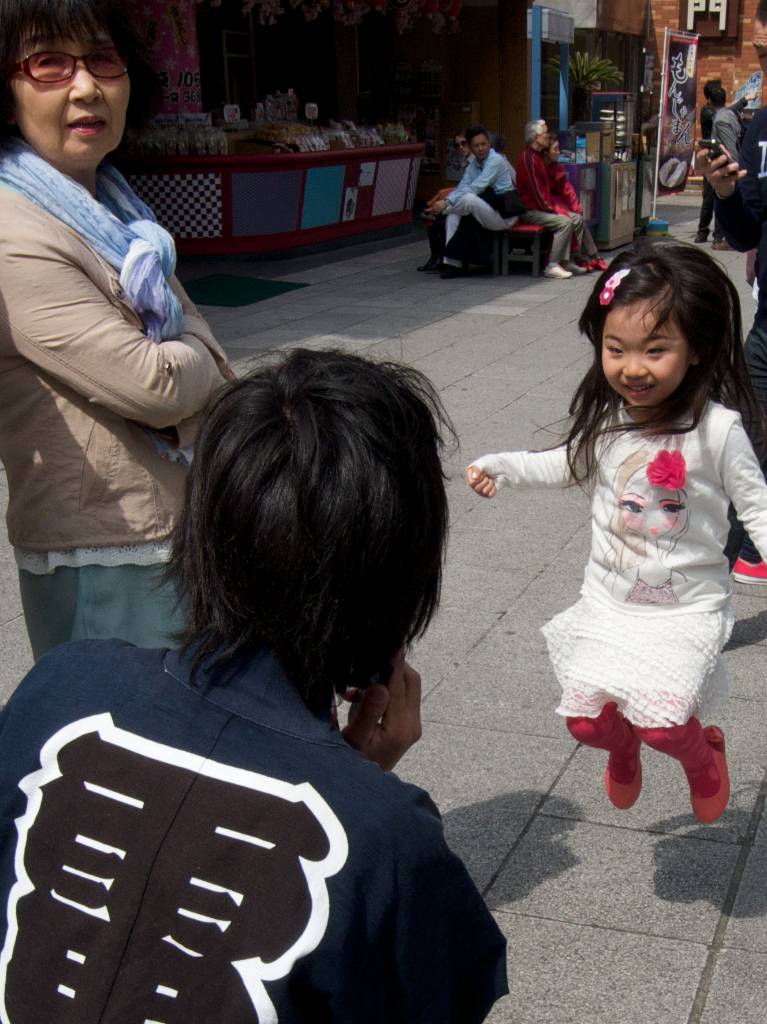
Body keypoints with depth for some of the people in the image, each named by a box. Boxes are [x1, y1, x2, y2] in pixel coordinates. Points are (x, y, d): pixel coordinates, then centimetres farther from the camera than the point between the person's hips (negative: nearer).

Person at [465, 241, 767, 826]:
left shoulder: (716, 428, -22)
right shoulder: (606, 418, -8)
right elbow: (569, 466, 13)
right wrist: (500, 466, 5)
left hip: (686, 608, -4)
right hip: (608, 602, 4)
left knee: (660, 721, -16)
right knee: (586, 719, 6)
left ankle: (703, 755, 22)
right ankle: (623, 747, 45)